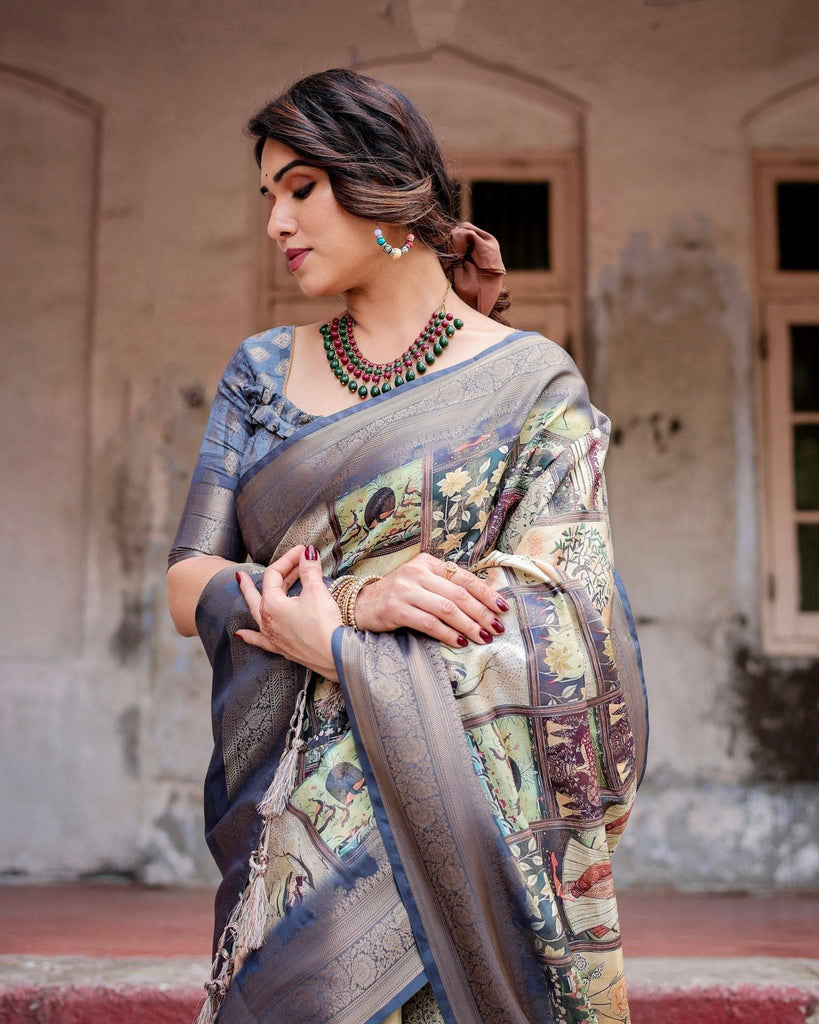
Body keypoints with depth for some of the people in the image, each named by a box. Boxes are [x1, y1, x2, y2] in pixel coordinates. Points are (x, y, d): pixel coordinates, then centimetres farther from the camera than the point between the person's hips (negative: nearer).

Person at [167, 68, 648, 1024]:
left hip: (460, 821, -3)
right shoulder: (262, 371, 10)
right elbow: (188, 587, 3)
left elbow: (551, 641, -9)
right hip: (291, 821, 3)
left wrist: (327, 638, -10)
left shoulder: (532, 381, -2)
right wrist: (365, 598, -15)